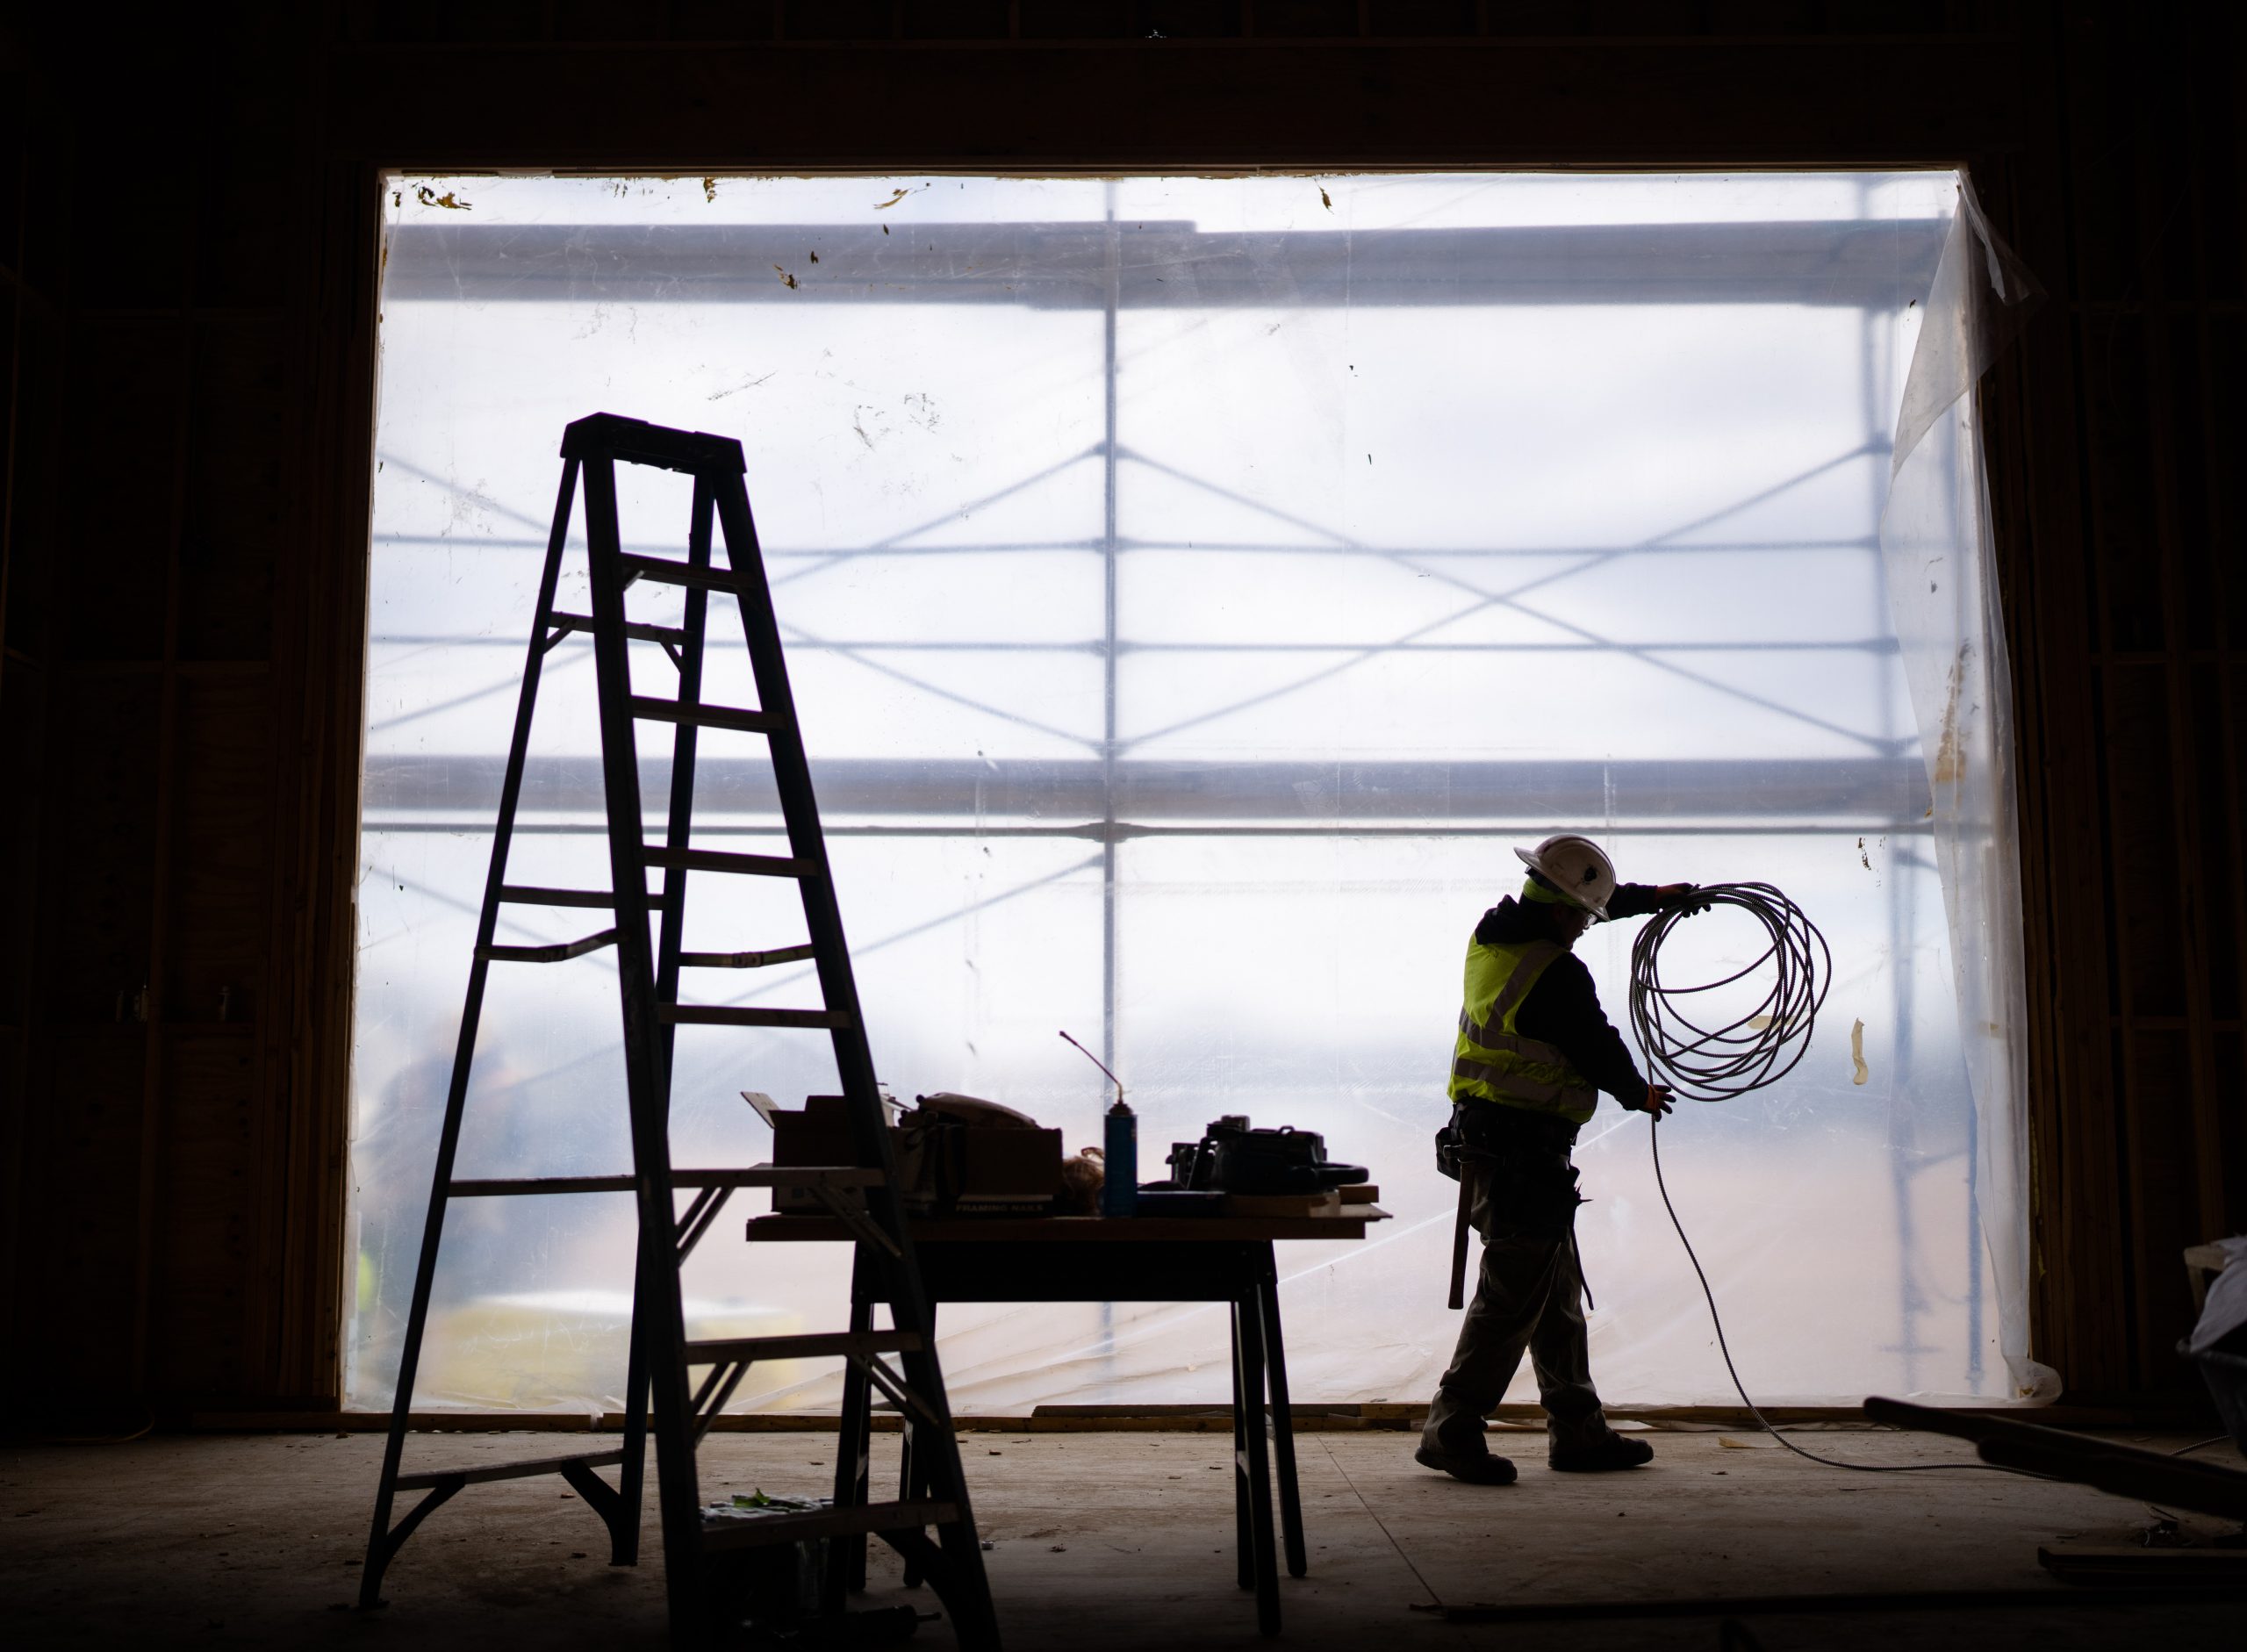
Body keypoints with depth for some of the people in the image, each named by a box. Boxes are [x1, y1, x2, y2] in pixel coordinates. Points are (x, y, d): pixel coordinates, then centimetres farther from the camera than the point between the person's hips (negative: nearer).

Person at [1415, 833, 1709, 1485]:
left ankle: (1578, 1431, 24)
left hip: (1480, 1136, 10)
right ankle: (1451, 1430, -1)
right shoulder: (1557, 975, -20)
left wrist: (1654, 897, 35)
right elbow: (1600, 1051, -8)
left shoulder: (1493, 932, 8)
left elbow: (1591, 900, 26)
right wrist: (1640, 1094, 12)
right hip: (1524, 1155, -10)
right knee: (1513, 1296, -5)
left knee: (1558, 1292, 16)